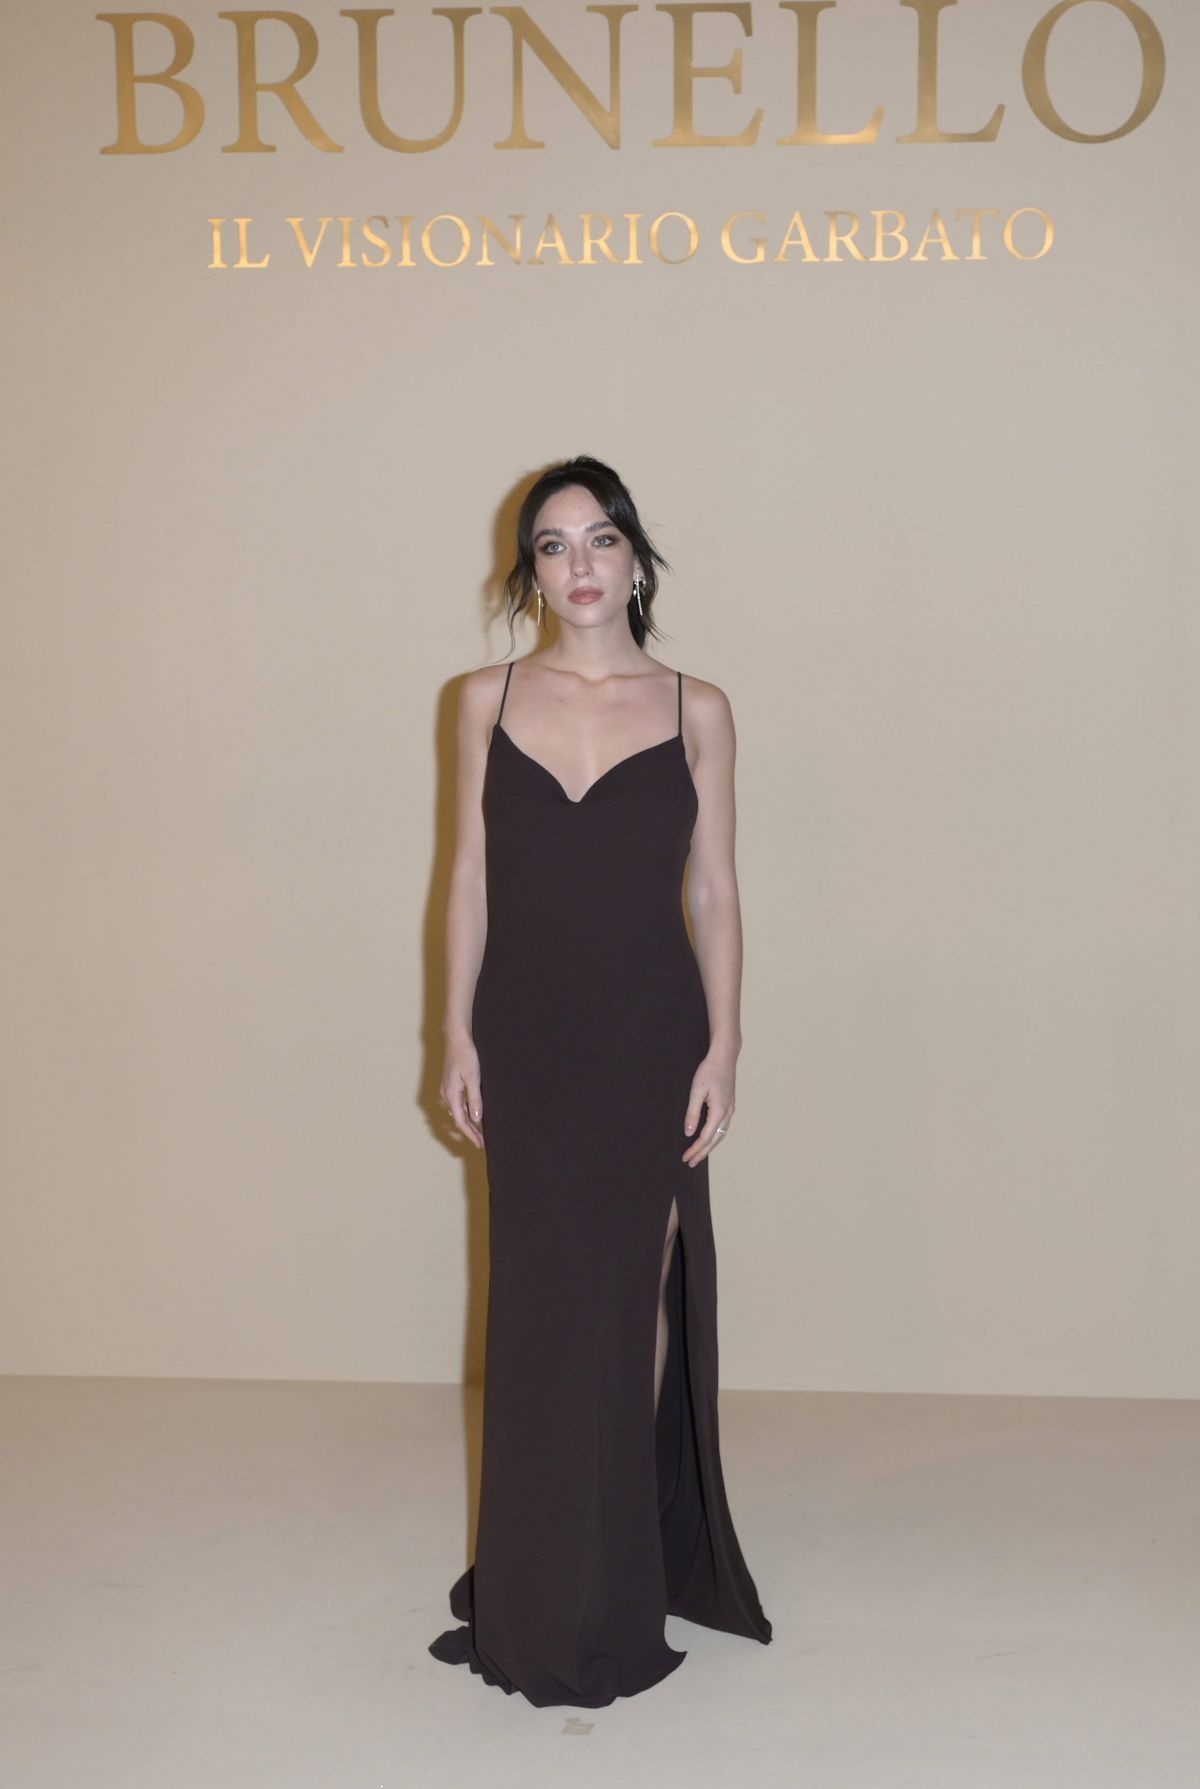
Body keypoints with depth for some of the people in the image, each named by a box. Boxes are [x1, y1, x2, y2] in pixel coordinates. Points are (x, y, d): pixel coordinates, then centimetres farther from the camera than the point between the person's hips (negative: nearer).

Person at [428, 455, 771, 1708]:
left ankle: (631, 1569, 26)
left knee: (636, 1295, 7)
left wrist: (723, 1047, -5)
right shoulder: (488, 700, 3)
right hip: (527, 1034, 1)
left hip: (650, 1034, -1)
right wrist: (457, 1035, 0)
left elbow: (713, 891, 1)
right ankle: (545, 1592, 24)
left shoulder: (696, 710, 0)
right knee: (540, 1303, 7)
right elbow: (470, 875, 5)